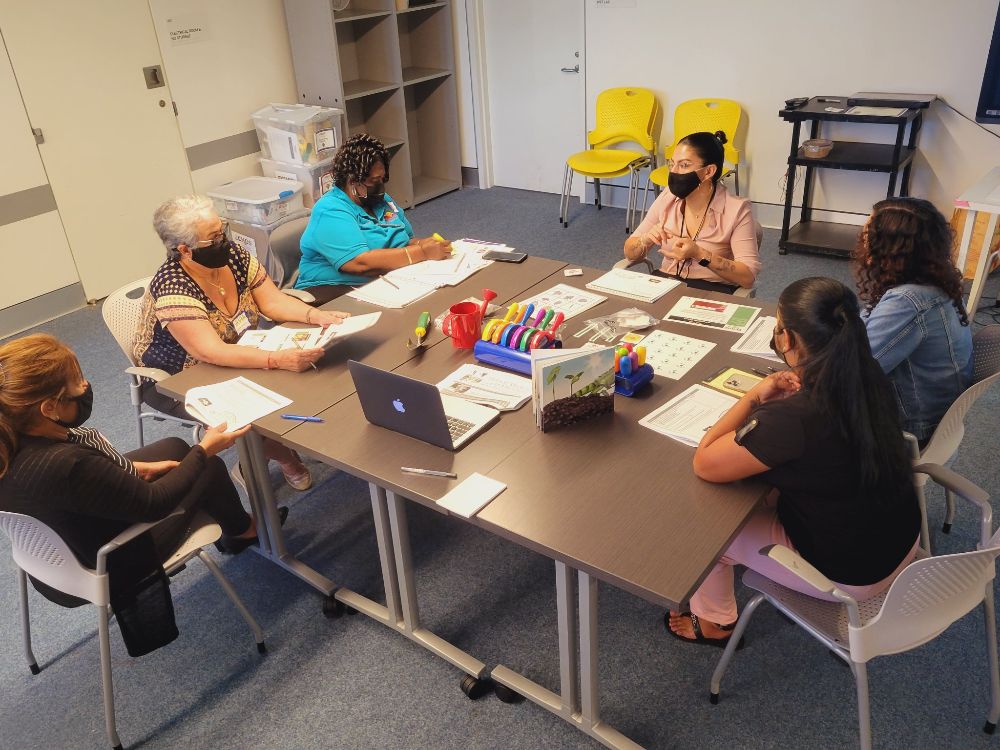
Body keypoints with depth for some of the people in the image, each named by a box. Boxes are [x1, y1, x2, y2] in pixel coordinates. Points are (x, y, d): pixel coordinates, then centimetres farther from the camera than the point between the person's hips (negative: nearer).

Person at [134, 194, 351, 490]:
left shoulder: (234, 256, -10)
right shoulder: (172, 289, -30)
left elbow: (273, 301, -8)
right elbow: (211, 352, -39)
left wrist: (315, 315, -28)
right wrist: (278, 360, -50)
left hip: (234, 361, 7)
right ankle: (286, 458, -3)